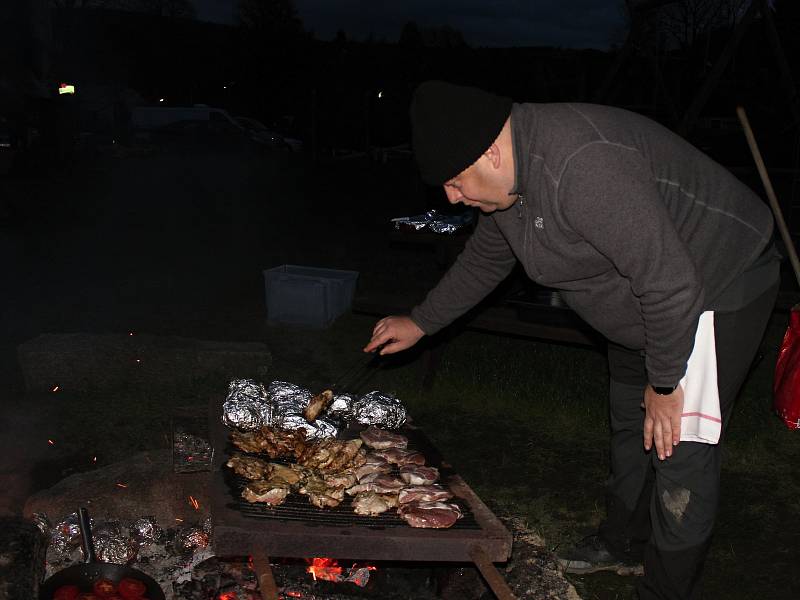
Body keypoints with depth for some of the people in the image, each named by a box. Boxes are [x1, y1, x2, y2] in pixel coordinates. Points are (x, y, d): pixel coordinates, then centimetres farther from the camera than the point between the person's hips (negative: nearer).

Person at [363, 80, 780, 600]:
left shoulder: (582, 165, -37)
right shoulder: (512, 174, -5)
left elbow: (669, 280, -35)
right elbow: (483, 260, 14)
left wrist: (666, 382, -23)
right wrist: (422, 323, 16)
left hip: (718, 288, -9)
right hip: (647, 302, 10)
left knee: (681, 453, -9)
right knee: (631, 426, 21)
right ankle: (626, 541, 42)